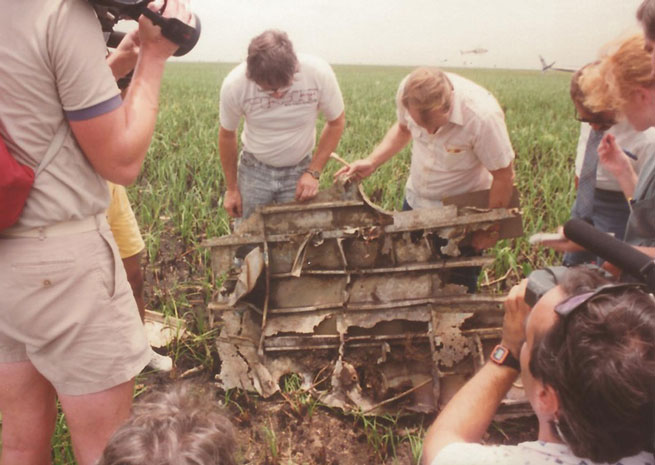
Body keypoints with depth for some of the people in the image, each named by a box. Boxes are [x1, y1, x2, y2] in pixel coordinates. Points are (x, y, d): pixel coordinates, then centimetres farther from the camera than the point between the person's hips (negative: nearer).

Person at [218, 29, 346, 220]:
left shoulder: (319, 73, -25)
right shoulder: (234, 84, -23)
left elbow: (336, 122, -7)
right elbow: (227, 135, -5)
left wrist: (313, 172, -12)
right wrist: (232, 188, 3)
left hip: (299, 170, 0)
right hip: (254, 170, 0)